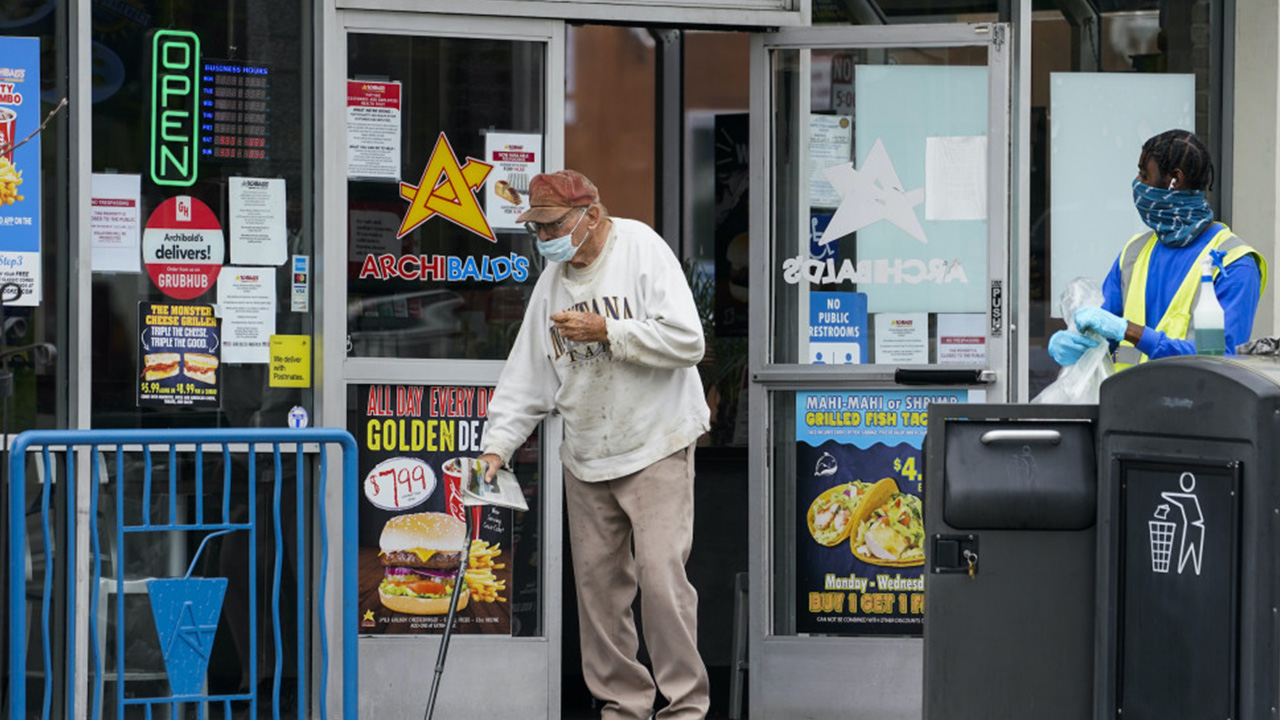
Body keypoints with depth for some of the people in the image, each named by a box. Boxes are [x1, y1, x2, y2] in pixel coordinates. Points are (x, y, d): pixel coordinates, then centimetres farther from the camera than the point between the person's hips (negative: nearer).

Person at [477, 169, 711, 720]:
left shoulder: (643, 250, -8)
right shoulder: (552, 281, 9)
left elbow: (686, 340, -17)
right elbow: (527, 375, 12)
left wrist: (606, 330, -20)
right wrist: (497, 444, 2)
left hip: (655, 446, -6)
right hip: (585, 457, 6)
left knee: (660, 572, -13)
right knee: (597, 577, 6)